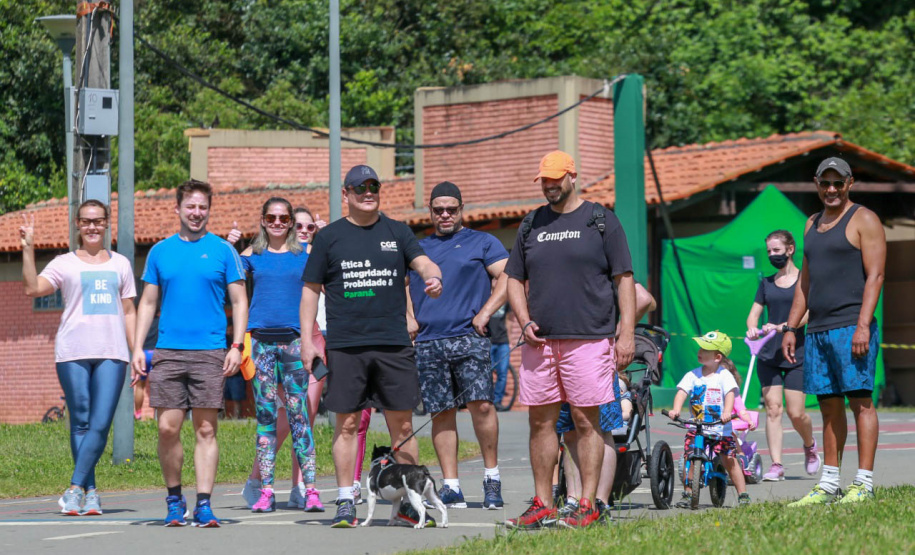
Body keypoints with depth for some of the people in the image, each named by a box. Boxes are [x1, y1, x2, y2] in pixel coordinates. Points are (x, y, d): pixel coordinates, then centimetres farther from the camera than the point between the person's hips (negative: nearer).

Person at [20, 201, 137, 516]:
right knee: (80, 423, -1)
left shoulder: (119, 264, 18)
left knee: (101, 425, -10)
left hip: (112, 353, 1)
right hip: (73, 352, -1)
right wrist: (28, 249, -13)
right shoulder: (65, 264, 9)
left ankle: (76, 488, -9)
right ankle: (90, 491, 5)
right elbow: (33, 288, -7)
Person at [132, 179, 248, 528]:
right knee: (168, 427, -3)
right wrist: (138, 348, 5)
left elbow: (239, 302, 6)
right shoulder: (160, 251, 11)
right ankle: (174, 500, 11)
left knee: (205, 430, -3)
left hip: (210, 354, -2)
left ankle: (203, 505, -1)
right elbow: (148, 303, 14)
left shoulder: (223, 251, 5)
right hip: (168, 351, 2)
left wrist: (237, 346, -5)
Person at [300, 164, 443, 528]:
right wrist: (307, 340, 1)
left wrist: (432, 276, -26)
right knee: (347, 423, 0)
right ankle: (345, 502, 6)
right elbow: (311, 290, 9)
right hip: (345, 345, -1)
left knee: (402, 423, 2)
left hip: (394, 345, 1)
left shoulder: (397, 232, 12)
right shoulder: (329, 237, 8)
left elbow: (422, 261, -1)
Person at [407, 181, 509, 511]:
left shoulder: (482, 243, 10)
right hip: (428, 343, 4)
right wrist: (407, 319, 9)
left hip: (469, 337, -3)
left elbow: (508, 277, 0)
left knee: (481, 404, -16)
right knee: (442, 412, 1)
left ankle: (491, 476, -3)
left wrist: (485, 312, -10)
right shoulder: (417, 249, 21)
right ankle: (451, 487, 3)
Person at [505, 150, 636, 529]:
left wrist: (626, 334, -7)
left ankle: (587, 506, -2)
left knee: (587, 422, -5)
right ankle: (543, 505, 11)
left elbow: (624, 280, 1)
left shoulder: (601, 221, 3)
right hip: (540, 341, 5)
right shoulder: (531, 225, 16)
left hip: (588, 340, -5)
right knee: (541, 422, 5)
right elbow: (515, 279, 20)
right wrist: (525, 321, 3)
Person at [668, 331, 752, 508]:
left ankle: (743, 495, 3)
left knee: (729, 459, -6)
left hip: (721, 428, -3)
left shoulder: (724, 375, -6)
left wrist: (727, 412, -35)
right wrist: (676, 409, -25)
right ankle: (687, 493, 4)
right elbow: (682, 392, -7)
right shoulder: (693, 375, 3)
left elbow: (730, 393, -17)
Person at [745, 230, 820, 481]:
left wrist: (781, 327, -23)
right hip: (768, 355, 3)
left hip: (796, 355, -3)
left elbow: (808, 313, -10)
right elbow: (754, 313, 9)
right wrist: (752, 329, -14)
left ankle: (810, 445, 25)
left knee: (796, 413, -5)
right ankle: (776, 464, -4)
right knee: (772, 409, -5)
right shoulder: (766, 283, 13)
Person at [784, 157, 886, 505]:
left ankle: (863, 484, -10)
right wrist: (791, 328, 17)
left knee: (860, 400, -9)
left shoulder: (863, 220, -2)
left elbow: (875, 275, -10)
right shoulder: (813, 225, 21)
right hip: (818, 330, 7)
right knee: (829, 406, 8)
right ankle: (829, 485, 10)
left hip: (851, 328, -7)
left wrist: (863, 326, -19)